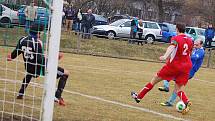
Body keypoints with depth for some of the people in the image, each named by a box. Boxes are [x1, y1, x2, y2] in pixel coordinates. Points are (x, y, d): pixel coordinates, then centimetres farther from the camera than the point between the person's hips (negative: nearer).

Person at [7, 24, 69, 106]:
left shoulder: (22, 40, -1)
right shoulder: (37, 42, -19)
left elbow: (15, 53, 10)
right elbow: (40, 59, -24)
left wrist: (10, 57, 33)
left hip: (29, 68, 7)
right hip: (40, 68, -7)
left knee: (29, 74, 45)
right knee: (65, 73, -1)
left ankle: (21, 94, 38)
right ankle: (57, 97, -9)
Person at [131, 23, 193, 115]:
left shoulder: (176, 39, -7)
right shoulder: (190, 41, 10)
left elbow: (171, 47, -29)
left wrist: (165, 56, -46)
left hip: (174, 65, -5)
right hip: (187, 66, 5)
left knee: (155, 80, 9)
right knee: (178, 89, 10)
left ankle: (138, 96, 17)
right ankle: (187, 102, -20)